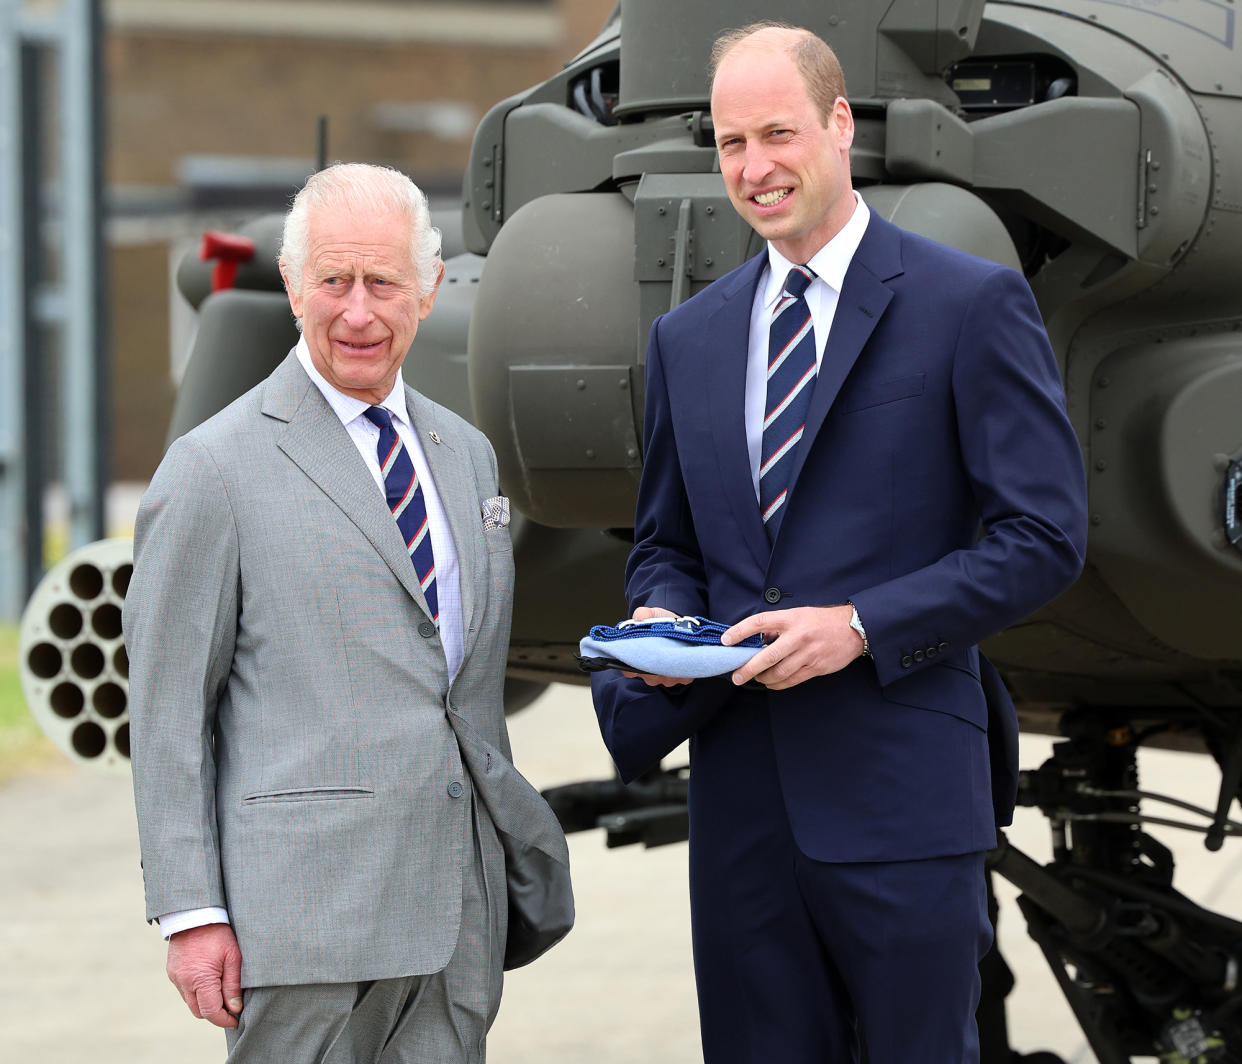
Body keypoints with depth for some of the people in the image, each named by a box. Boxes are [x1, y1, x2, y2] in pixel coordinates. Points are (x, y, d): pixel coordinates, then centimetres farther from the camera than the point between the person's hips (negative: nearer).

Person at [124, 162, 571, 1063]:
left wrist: (519, 837, 19)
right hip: (307, 910, -5)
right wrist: (191, 914, -10)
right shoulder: (215, 471, -4)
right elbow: (167, 712, -5)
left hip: (461, 919, 6)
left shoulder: (467, 454, 16)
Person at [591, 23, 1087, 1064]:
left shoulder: (972, 304, -3)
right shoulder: (688, 336, 15)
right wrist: (662, 615, -1)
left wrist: (862, 626, -16)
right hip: (742, 788, 5)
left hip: (901, 792, -5)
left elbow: (1044, 538, -7)